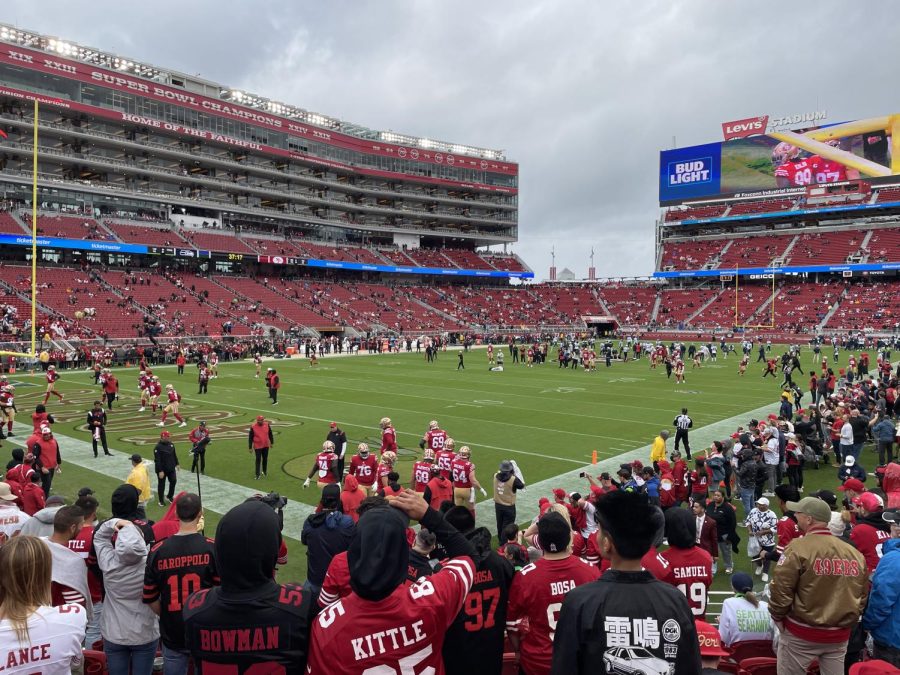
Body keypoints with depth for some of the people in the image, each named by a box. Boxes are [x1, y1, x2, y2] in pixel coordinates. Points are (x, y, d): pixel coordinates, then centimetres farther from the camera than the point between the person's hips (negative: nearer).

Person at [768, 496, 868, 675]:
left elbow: (780, 590, -16)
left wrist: (778, 618, 0)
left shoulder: (798, 548, -16)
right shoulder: (854, 552, 0)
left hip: (801, 634, -5)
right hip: (840, 635, 5)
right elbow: (863, 594, 9)